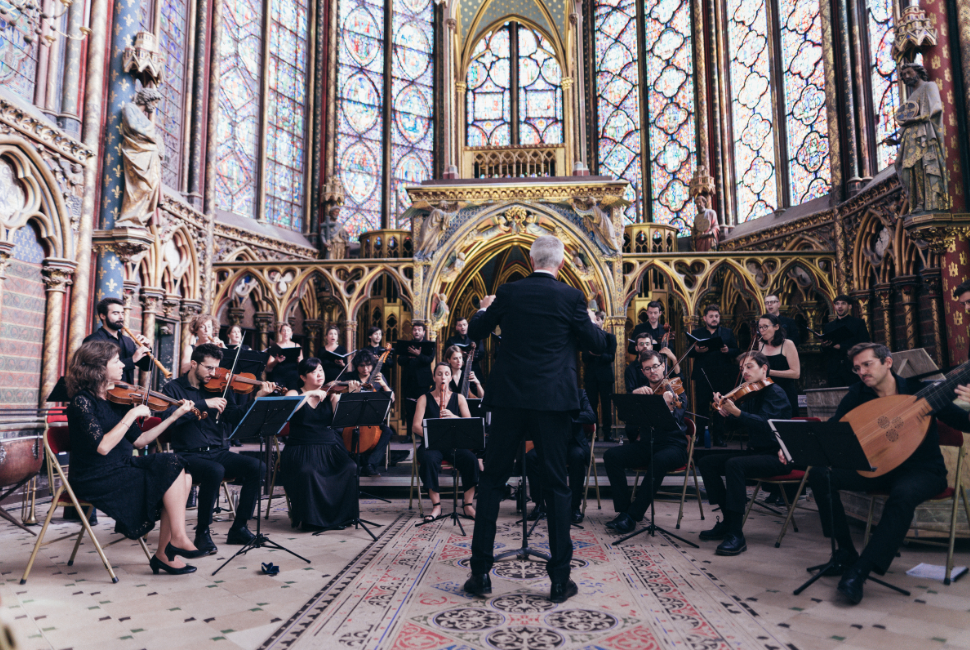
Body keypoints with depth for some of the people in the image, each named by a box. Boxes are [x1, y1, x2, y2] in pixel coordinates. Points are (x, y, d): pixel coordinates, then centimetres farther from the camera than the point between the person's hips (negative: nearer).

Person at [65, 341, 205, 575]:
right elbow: (103, 446, -24)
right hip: (96, 481, -7)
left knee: (183, 478, -12)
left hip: (122, 468, 7)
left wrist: (174, 416, 7)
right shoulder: (82, 401, -13)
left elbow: (139, 441, 10)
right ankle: (178, 538, -8)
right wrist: (132, 414, -22)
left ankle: (164, 553, -7)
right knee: (173, 468, -18)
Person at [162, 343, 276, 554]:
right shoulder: (174, 388, 2)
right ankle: (202, 531, -13)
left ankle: (239, 528, -7)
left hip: (218, 452, 4)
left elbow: (234, 417, 0)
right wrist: (204, 404, -23)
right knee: (215, 471, -36)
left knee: (257, 467, -19)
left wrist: (256, 398, -12)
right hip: (189, 455, -4)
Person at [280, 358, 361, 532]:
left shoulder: (331, 394, 11)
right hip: (301, 451, -2)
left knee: (351, 469, -25)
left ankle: (338, 515, -7)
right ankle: (309, 519, -11)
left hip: (329, 450, 2)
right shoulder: (294, 394, 8)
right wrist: (309, 394, -18)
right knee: (308, 472, -34)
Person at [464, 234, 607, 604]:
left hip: (508, 397, 1)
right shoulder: (571, 297, -4)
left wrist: (485, 309, 32)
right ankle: (560, 580, 14)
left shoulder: (508, 293, 1)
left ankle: (480, 574, 15)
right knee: (556, 486, 9)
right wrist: (591, 323, 21)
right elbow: (598, 345, 0)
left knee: (492, 481, 11)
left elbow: (476, 332, 11)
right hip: (552, 401, -1)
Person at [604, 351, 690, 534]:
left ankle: (633, 515, -29)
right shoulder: (641, 390, 11)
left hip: (673, 446, -4)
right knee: (611, 456, -18)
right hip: (646, 445, 5)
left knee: (659, 461, -38)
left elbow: (675, 422, -19)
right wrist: (634, 394, -21)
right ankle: (624, 509, -13)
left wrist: (669, 407, -41)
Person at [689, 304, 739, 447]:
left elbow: (736, 351, 6)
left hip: (722, 376, 1)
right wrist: (696, 350, -19)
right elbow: (689, 353, 3)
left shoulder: (728, 333, 12)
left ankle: (718, 436, 11)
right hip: (703, 375, 0)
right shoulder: (697, 333, 9)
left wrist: (728, 350, -15)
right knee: (702, 406, 1)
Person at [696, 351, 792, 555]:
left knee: (734, 465, -34)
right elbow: (739, 423, 9)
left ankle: (736, 535, -30)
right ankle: (728, 520, 2)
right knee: (707, 462, -4)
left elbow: (764, 423, -28)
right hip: (754, 451, 9)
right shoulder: (750, 395, 14)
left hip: (776, 456, -9)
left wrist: (736, 411, -39)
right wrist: (726, 412, -12)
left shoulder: (775, 392, -12)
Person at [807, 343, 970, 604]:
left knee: (903, 495, -39)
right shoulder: (858, 394, -3)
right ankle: (846, 554, -7)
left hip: (922, 471, -3)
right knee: (820, 474, -19)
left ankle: (858, 572, -35)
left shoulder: (921, 391, -10)